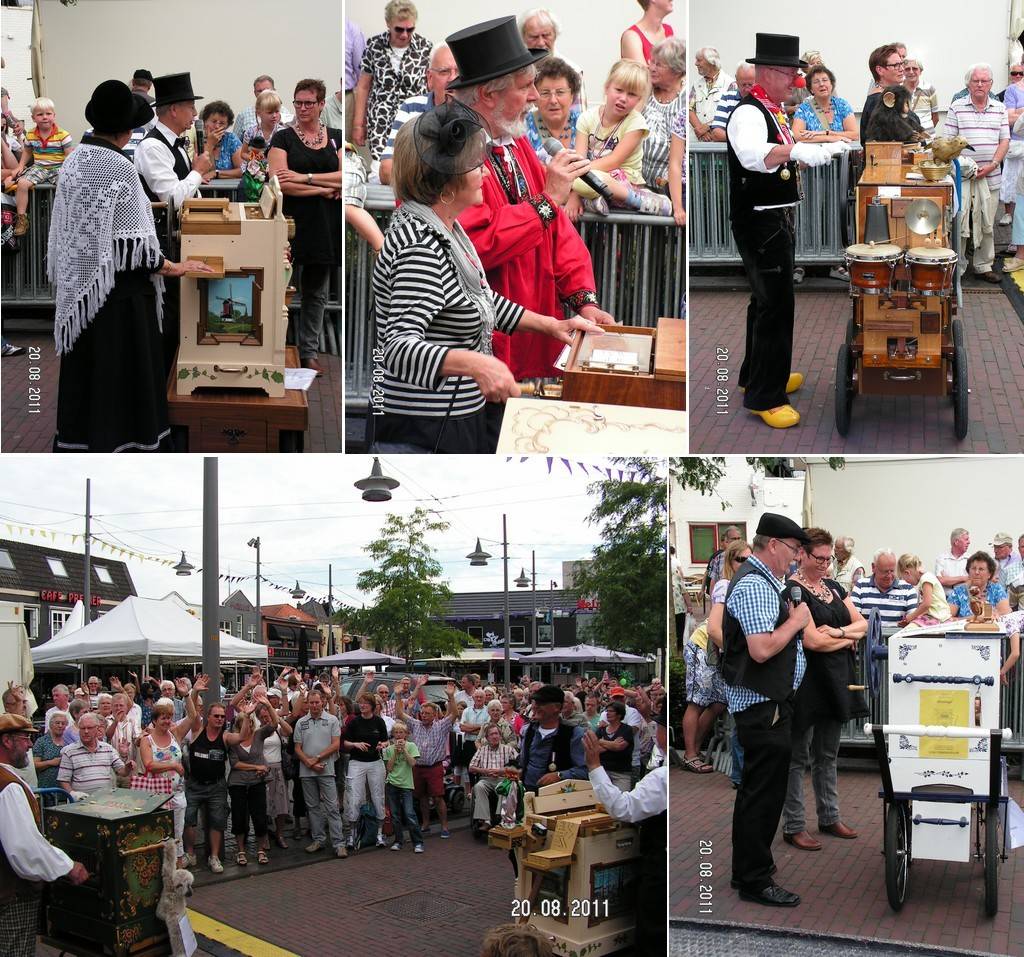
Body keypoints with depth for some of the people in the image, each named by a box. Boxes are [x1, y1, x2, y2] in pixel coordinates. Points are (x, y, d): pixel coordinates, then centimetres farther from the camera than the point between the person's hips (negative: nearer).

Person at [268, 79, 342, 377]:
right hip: (294, 222, -3)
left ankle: (309, 353, 16)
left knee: (317, 293, 9)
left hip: (326, 226, 3)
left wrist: (305, 177, -12)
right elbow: (281, 184, -11)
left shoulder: (336, 138, 11)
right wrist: (326, 188, -12)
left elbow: (346, 176, -3)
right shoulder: (283, 138, 0)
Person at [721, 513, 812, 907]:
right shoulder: (754, 586, -19)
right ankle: (755, 882, 2)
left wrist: (794, 621, 11)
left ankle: (746, 870, 29)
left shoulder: (763, 582, 16)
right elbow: (762, 649, -27)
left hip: (766, 702, 11)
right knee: (764, 792, -5)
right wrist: (797, 621, -14)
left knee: (755, 789, 18)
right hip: (763, 706, -11)